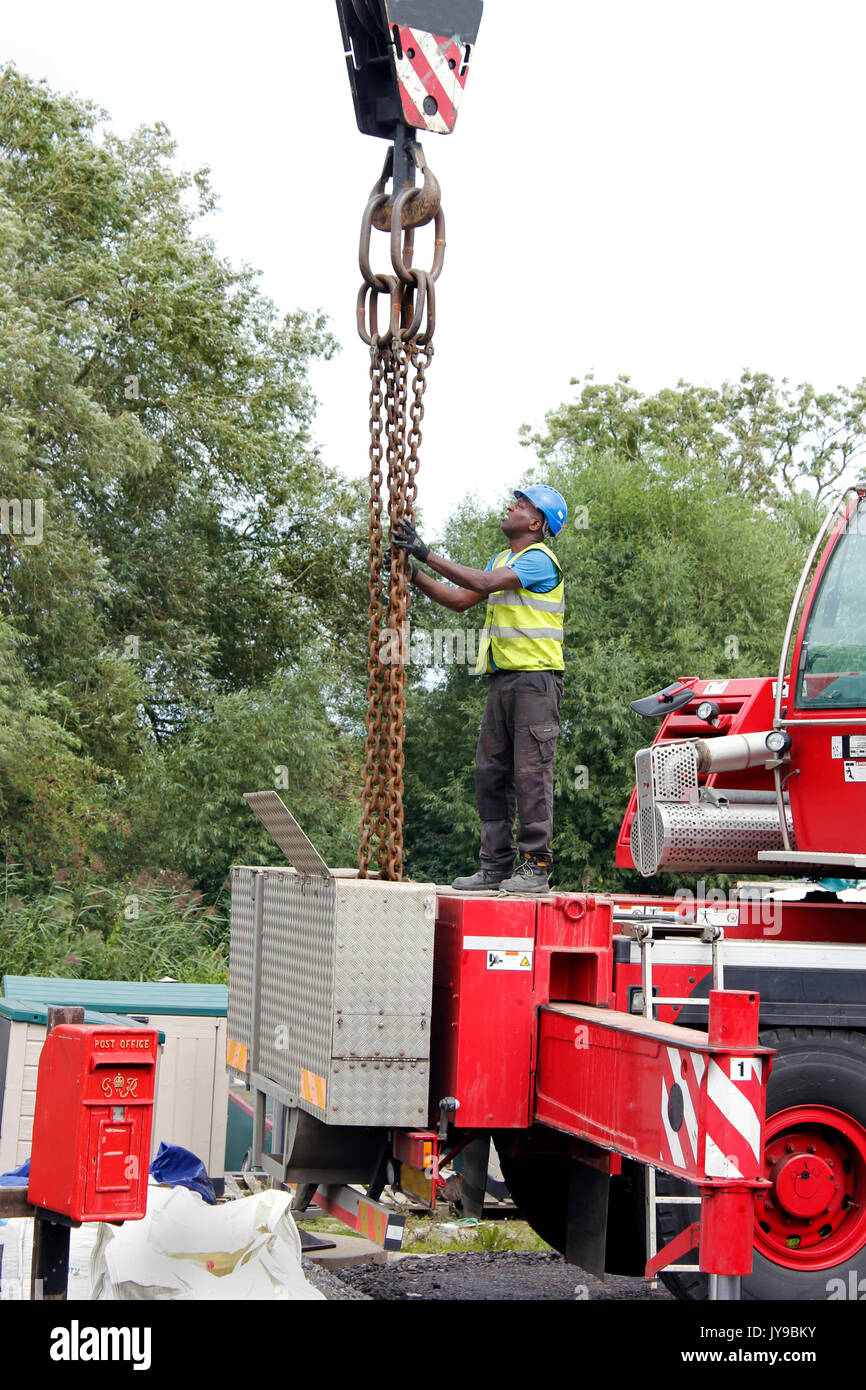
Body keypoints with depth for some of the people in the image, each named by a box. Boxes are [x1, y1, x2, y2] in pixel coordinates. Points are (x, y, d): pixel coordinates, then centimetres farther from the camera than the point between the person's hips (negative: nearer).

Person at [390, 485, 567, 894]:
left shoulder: (540, 559, -8)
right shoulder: (501, 559, 21)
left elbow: (483, 583, -20)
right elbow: (460, 600, 19)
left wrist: (427, 554, -17)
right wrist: (412, 572, 9)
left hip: (535, 679, -9)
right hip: (501, 678, 9)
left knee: (531, 772, -9)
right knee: (490, 771, 6)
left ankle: (535, 865, -6)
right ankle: (495, 866, 9)